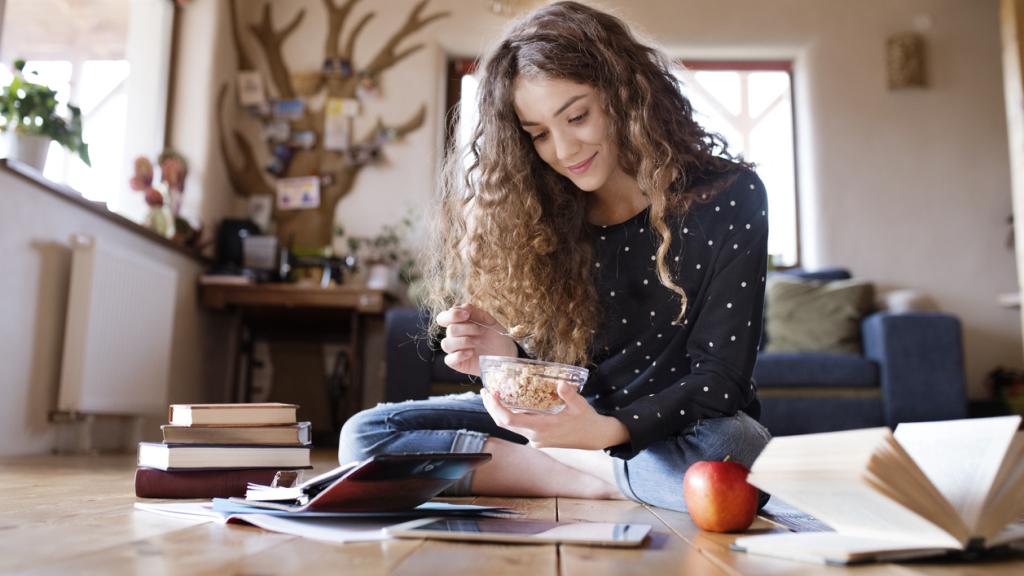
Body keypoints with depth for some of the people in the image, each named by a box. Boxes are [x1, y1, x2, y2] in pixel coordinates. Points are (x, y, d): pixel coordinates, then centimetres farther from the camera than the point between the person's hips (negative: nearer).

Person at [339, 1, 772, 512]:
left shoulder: (728, 198, -12)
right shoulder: (540, 213, -3)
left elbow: (719, 377, -15)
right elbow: (556, 368, 3)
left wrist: (609, 431, -33)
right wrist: (509, 359, -21)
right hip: (576, 414, 4)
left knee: (732, 446, -41)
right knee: (366, 434, -13)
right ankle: (612, 482, -15)